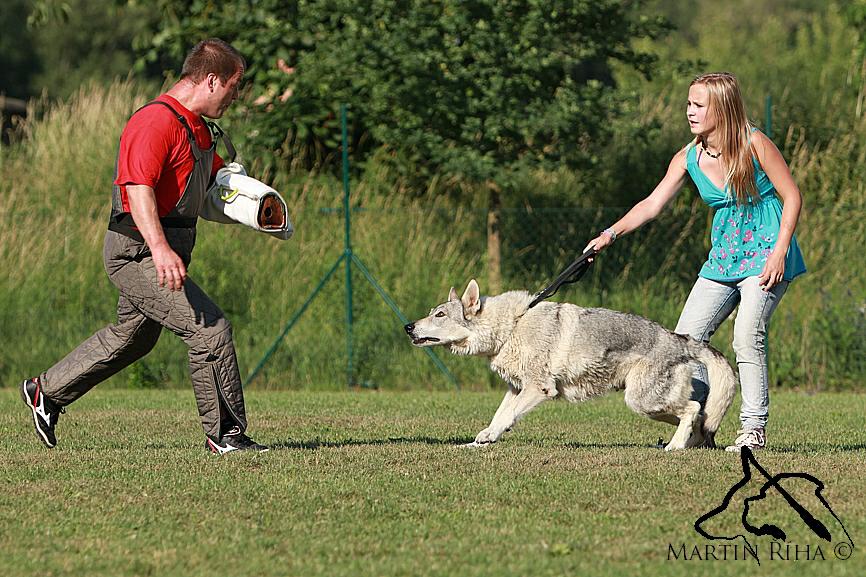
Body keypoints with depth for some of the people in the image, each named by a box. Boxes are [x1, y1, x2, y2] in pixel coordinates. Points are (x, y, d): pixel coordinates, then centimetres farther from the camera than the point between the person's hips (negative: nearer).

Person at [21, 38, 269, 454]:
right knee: (210, 329, -15)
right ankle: (224, 434, -6)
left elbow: (216, 176, 31)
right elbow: (138, 188, -30)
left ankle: (47, 392, 38)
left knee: (130, 339, 23)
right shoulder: (156, 122, -19)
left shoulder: (198, 129, 15)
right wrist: (160, 248, -43)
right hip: (140, 254, -11)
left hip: (160, 256, 11)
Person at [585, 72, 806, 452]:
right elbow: (653, 204, -4)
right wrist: (611, 233, -18)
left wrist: (779, 251, -17)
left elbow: (792, 197, -9)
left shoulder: (754, 144, -13)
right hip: (722, 260, 6)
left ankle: (754, 426, -12)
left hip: (765, 256, -6)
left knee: (748, 335, -21)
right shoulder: (688, 159, 2)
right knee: (686, 337, -1)